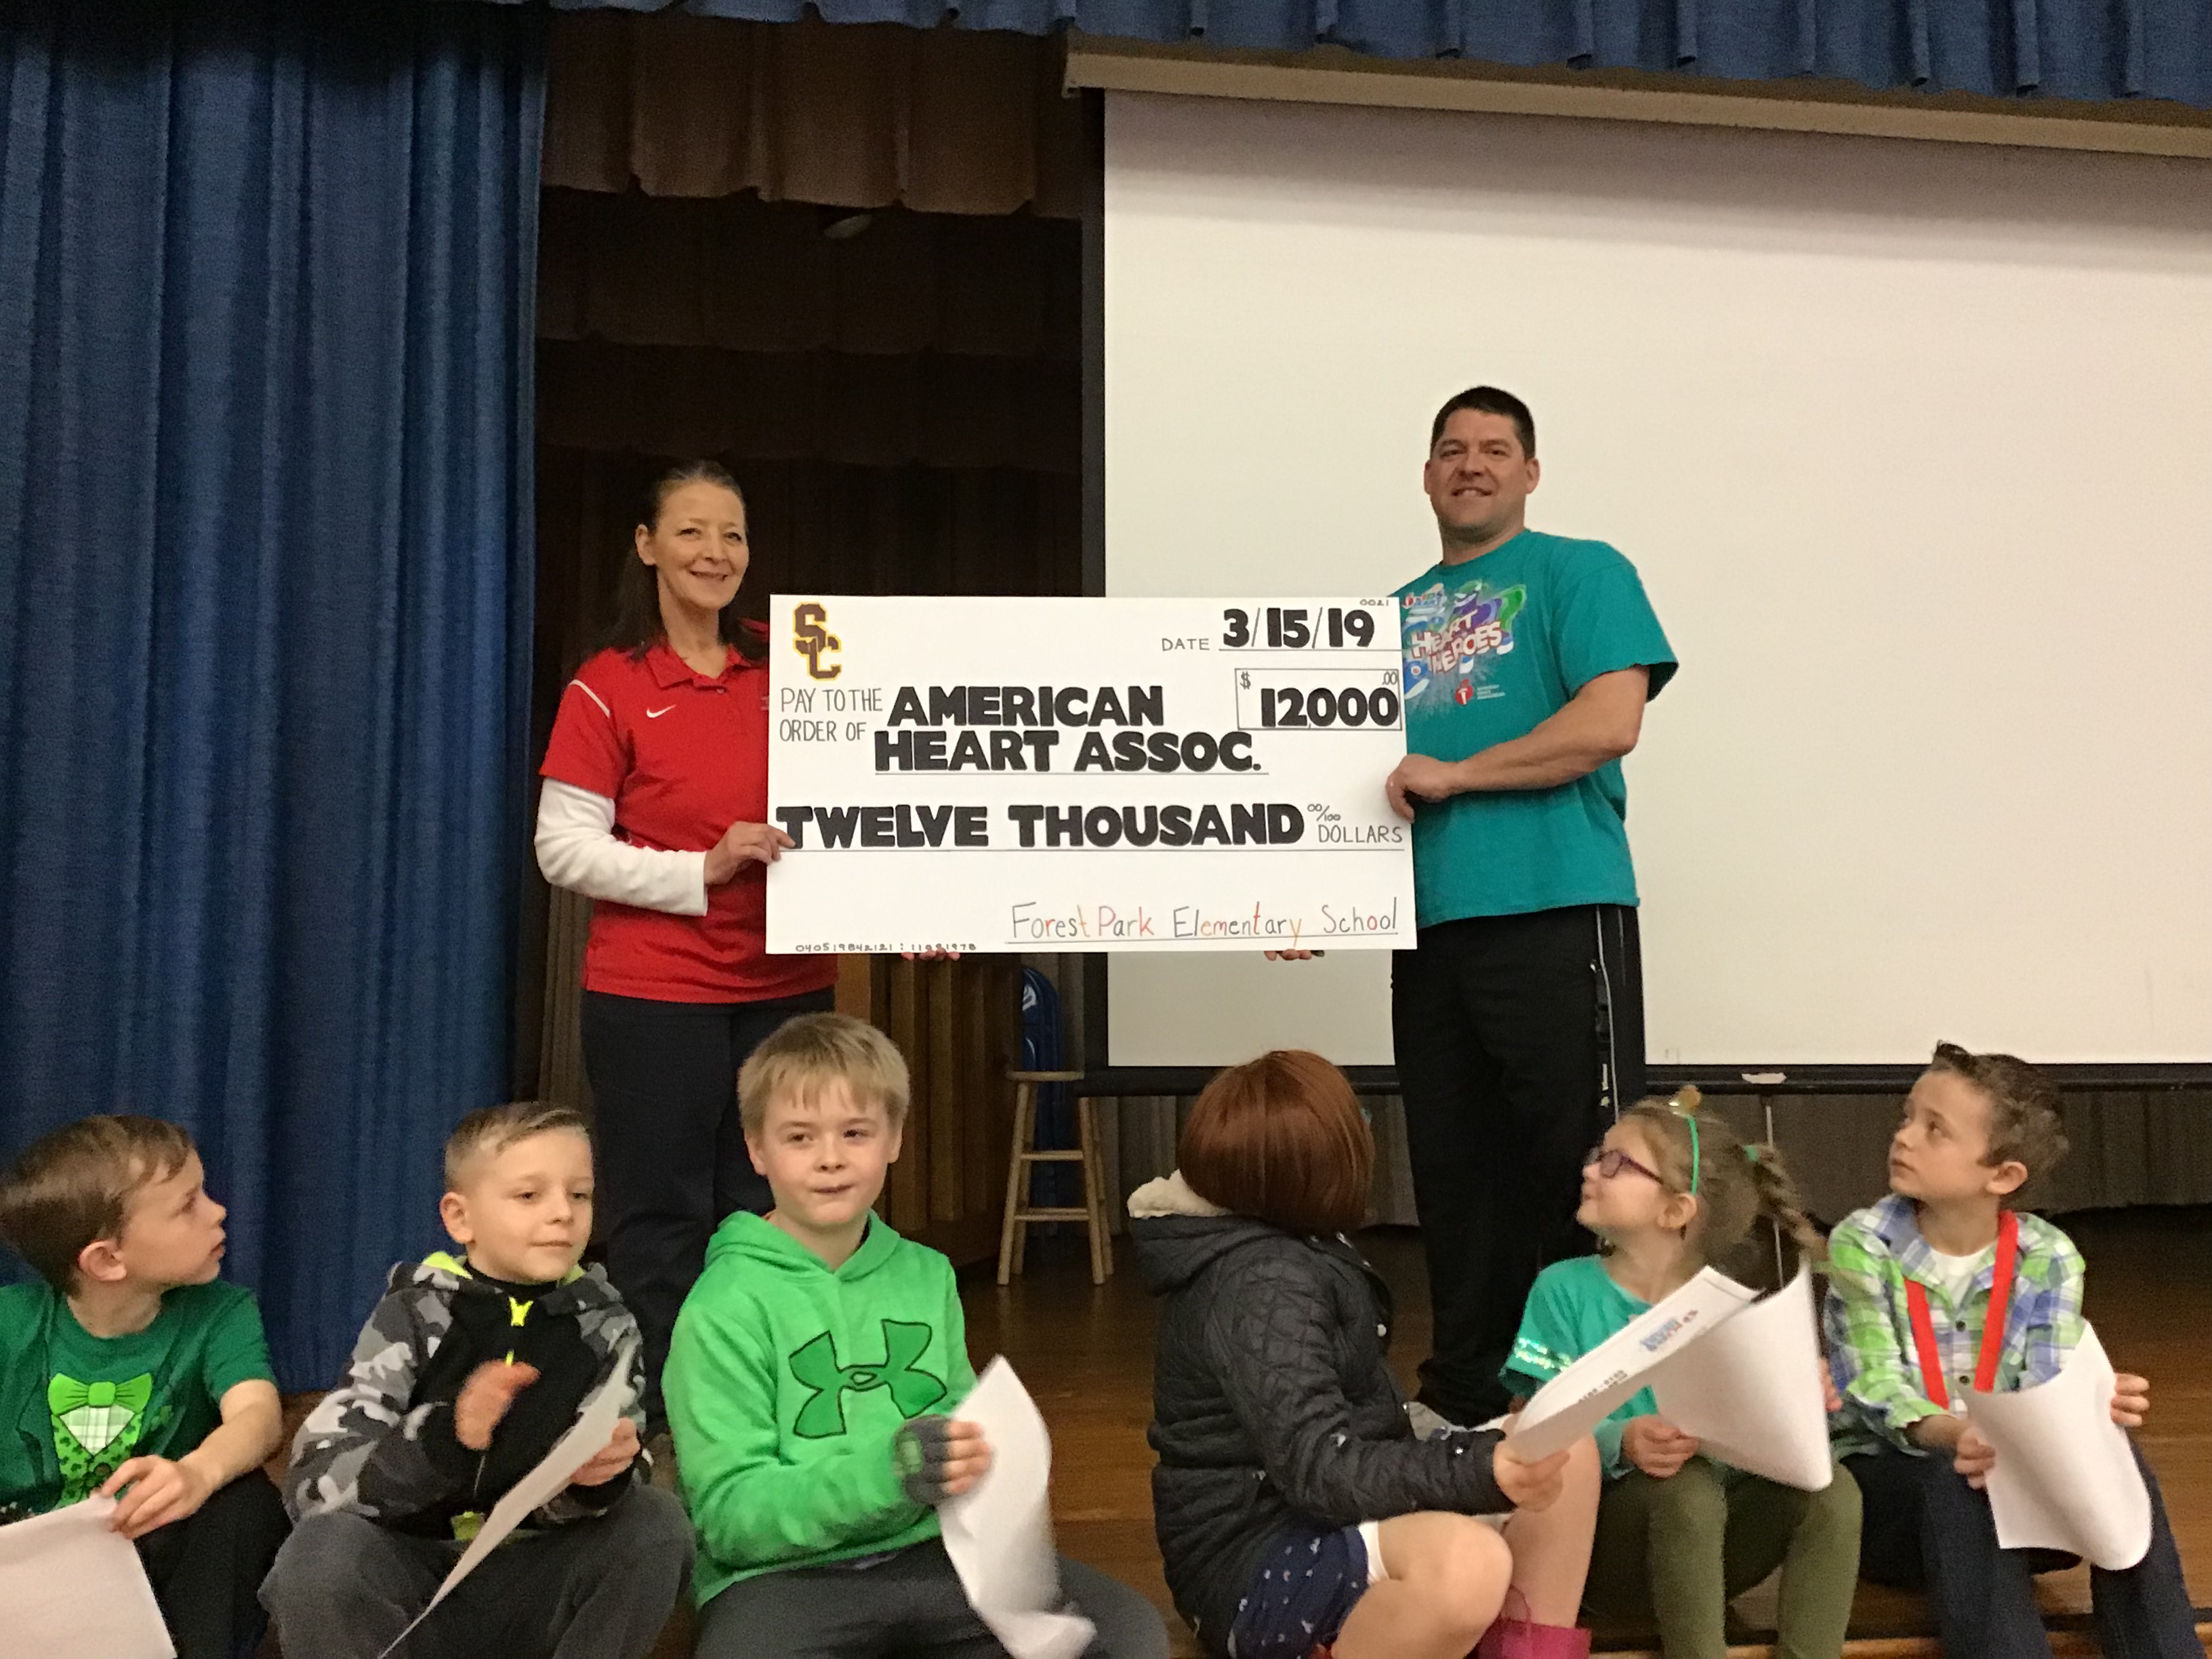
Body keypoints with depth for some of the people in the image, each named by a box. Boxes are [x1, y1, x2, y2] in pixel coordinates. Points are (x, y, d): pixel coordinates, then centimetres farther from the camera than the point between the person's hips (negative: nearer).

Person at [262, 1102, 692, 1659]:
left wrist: (599, 1477, -29)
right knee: (324, 1552, -31)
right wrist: (444, 1438, -36)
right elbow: (312, 1482, -18)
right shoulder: (414, 1316, -6)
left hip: (529, 1590, 2)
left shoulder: (603, 1327, 0)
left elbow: (585, 1502, -3)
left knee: (657, 1524, -22)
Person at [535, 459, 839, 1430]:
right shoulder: (608, 689, -2)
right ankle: (651, 1421, 15)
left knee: (770, 1215, 9)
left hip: (785, 987, 4)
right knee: (659, 1222, 3)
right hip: (653, 997, -4)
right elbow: (563, 848, -6)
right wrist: (703, 870, -16)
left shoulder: (787, 668, 8)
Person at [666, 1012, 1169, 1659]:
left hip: (928, 1551, 5)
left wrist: (981, 1455, -5)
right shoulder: (723, 1309, -6)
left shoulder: (927, 1275, 10)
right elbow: (731, 1518, -10)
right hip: (783, 1573, -4)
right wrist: (885, 1472, -24)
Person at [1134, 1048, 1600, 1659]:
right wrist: (1483, 1470, -39)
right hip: (1249, 1563, -11)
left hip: (1329, 1520, 11)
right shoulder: (1261, 1285, -23)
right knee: (1464, 1563, -39)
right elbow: (1321, 1472, -31)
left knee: (1568, 1452, 3)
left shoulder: (1289, 1249, 10)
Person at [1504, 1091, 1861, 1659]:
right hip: (1611, 1538, -3)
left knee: (1831, 1490, -22)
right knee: (1688, 1484, -33)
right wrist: (1622, 1443, -31)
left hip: (1714, 1543, 3)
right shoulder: (1564, 1290, -3)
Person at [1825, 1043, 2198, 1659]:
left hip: (2006, 1484, 3)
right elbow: (1878, 1393, -19)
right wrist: (1954, 1436, -41)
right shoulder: (1861, 1245, -11)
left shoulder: (2048, 1259, -3)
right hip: (1885, 1482, -2)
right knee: (1954, 1479, -35)